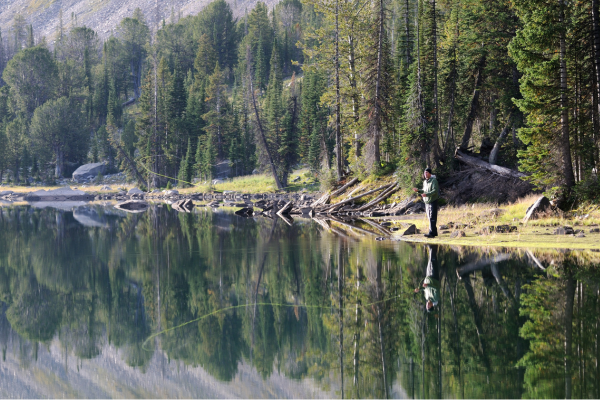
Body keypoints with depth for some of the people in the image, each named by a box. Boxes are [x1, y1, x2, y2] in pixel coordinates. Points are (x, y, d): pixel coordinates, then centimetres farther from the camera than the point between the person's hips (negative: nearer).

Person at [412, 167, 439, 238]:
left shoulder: (433, 180, -12)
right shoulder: (425, 182, 12)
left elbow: (435, 190, -20)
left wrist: (426, 194, -31)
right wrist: (418, 190, 5)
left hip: (433, 201, -8)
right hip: (427, 202, 8)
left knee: (432, 218, -10)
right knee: (430, 218, 11)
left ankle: (431, 233, -12)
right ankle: (434, 232, 18)